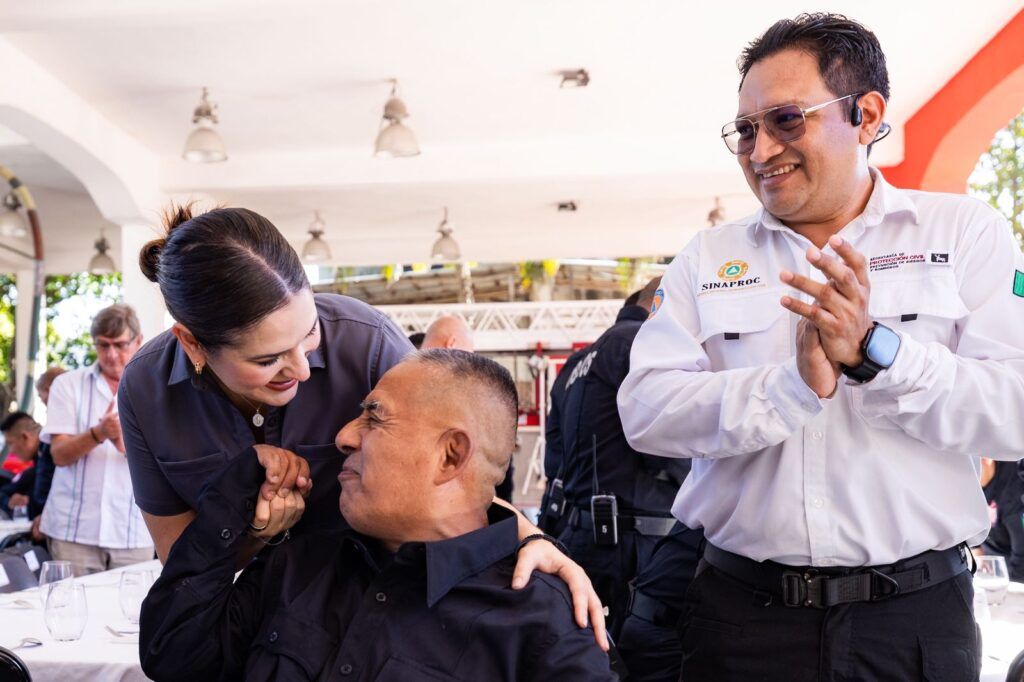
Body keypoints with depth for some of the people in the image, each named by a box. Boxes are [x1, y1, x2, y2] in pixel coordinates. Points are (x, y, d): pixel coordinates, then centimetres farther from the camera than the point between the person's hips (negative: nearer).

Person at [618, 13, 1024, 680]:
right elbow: (644, 410, -8)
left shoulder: (964, 231, 1)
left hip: (916, 612, -1)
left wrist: (874, 350, -21)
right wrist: (794, 386, -20)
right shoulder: (708, 258, 4)